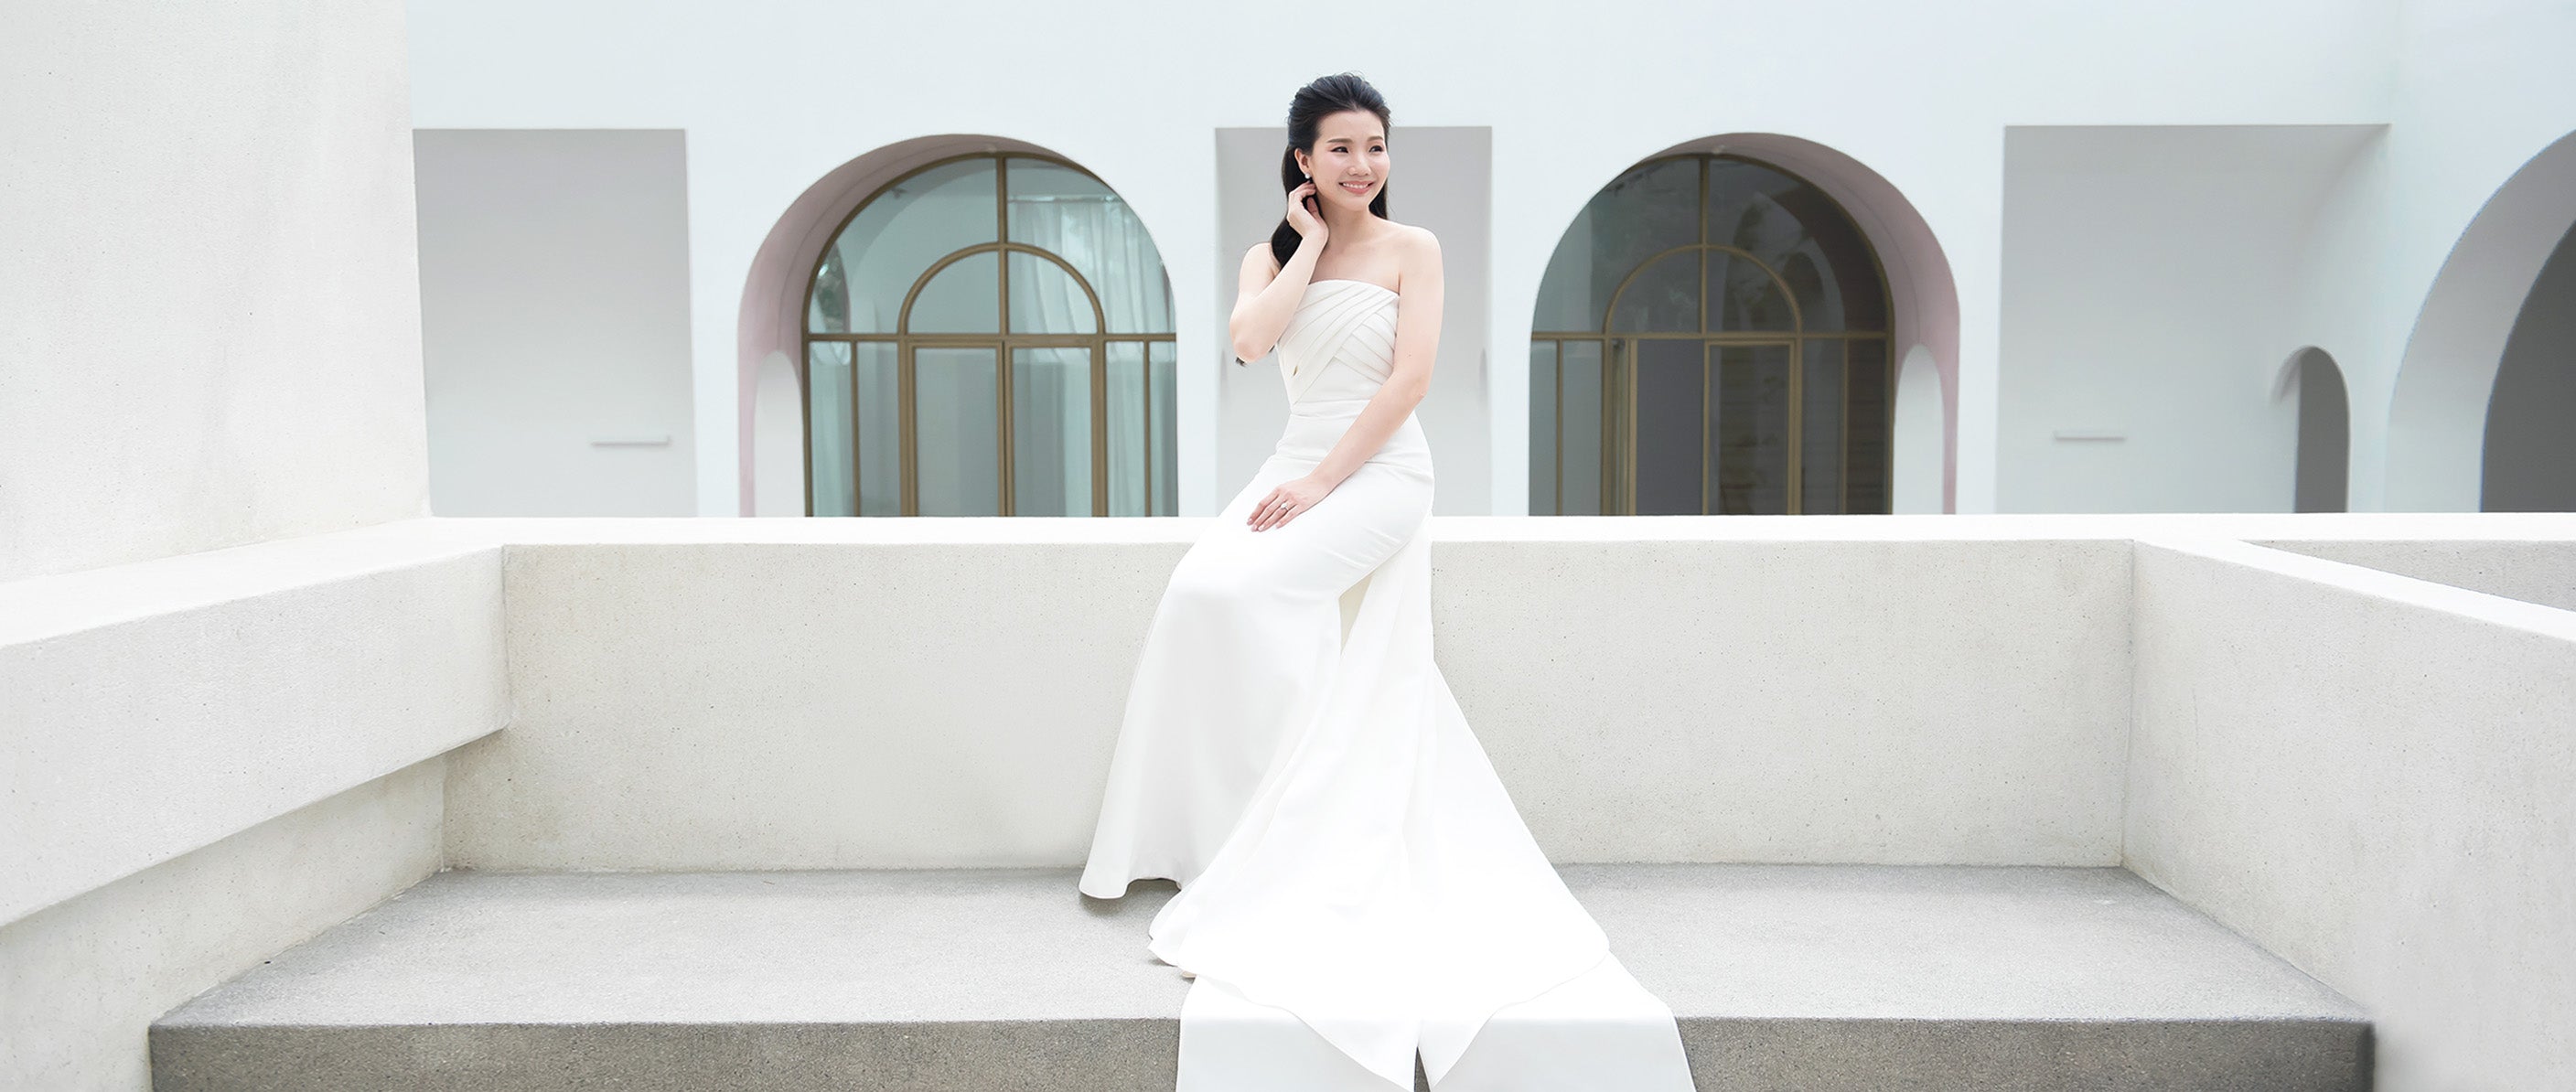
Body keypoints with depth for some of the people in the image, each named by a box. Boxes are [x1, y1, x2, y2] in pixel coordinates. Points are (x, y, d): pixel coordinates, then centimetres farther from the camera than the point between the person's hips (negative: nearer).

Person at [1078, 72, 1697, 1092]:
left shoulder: (1412, 248, 4)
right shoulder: (1273, 254, 15)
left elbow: (1411, 378, -8)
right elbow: (1249, 339, -7)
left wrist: (1323, 482, -15)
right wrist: (1310, 242, -1)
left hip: (1380, 472, -4)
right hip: (1296, 467, 4)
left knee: (1243, 591, -28)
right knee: (1198, 593, -23)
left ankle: (1269, 845, -17)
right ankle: (1216, 834, -8)